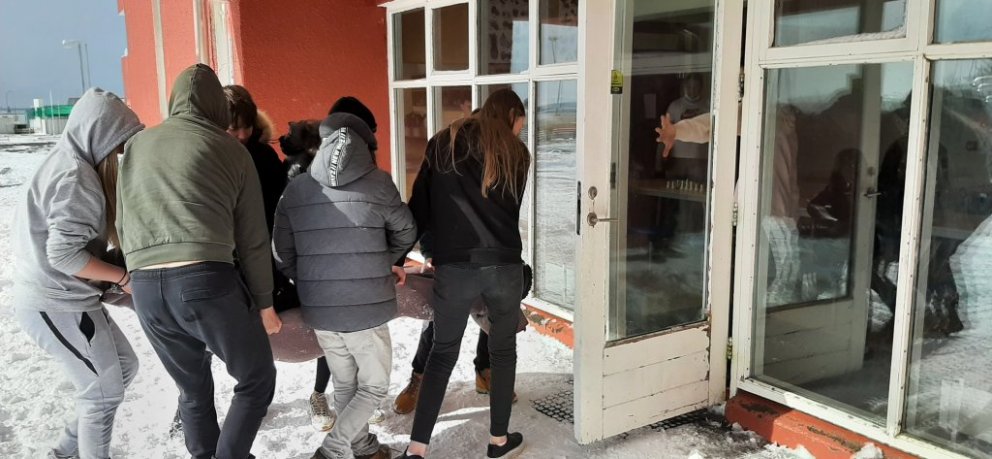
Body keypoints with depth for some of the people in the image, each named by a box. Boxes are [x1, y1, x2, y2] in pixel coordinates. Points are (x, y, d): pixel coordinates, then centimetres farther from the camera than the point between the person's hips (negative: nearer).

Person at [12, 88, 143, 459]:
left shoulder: (68, 164, 11)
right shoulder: (77, 178, -20)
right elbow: (64, 254, -26)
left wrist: (113, 270, 6)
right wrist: (123, 277, -16)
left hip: (64, 298, 10)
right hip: (57, 305, -10)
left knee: (124, 367, 16)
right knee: (103, 392, 2)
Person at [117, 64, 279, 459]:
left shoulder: (136, 145, 18)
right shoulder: (230, 149, 8)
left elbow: (123, 224, 22)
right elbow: (252, 239, 7)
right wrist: (264, 302, 15)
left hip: (145, 287, 5)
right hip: (208, 280, -5)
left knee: (193, 389, 22)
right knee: (257, 379, 13)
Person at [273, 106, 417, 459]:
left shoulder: (295, 189, 2)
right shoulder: (377, 182, -8)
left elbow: (281, 253, 6)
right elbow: (405, 233, 6)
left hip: (318, 309, 5)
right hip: (366, 307, -4)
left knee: (344, 385, 21)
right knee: (374, 386, 13)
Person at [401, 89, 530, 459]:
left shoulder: (442, 145, 8)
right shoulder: (516, 153, 8)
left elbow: (420, 207, 5)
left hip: (453, 268, 1)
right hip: (504, 265, 0)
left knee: (443, 353, 11)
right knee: (503, 350, 16)